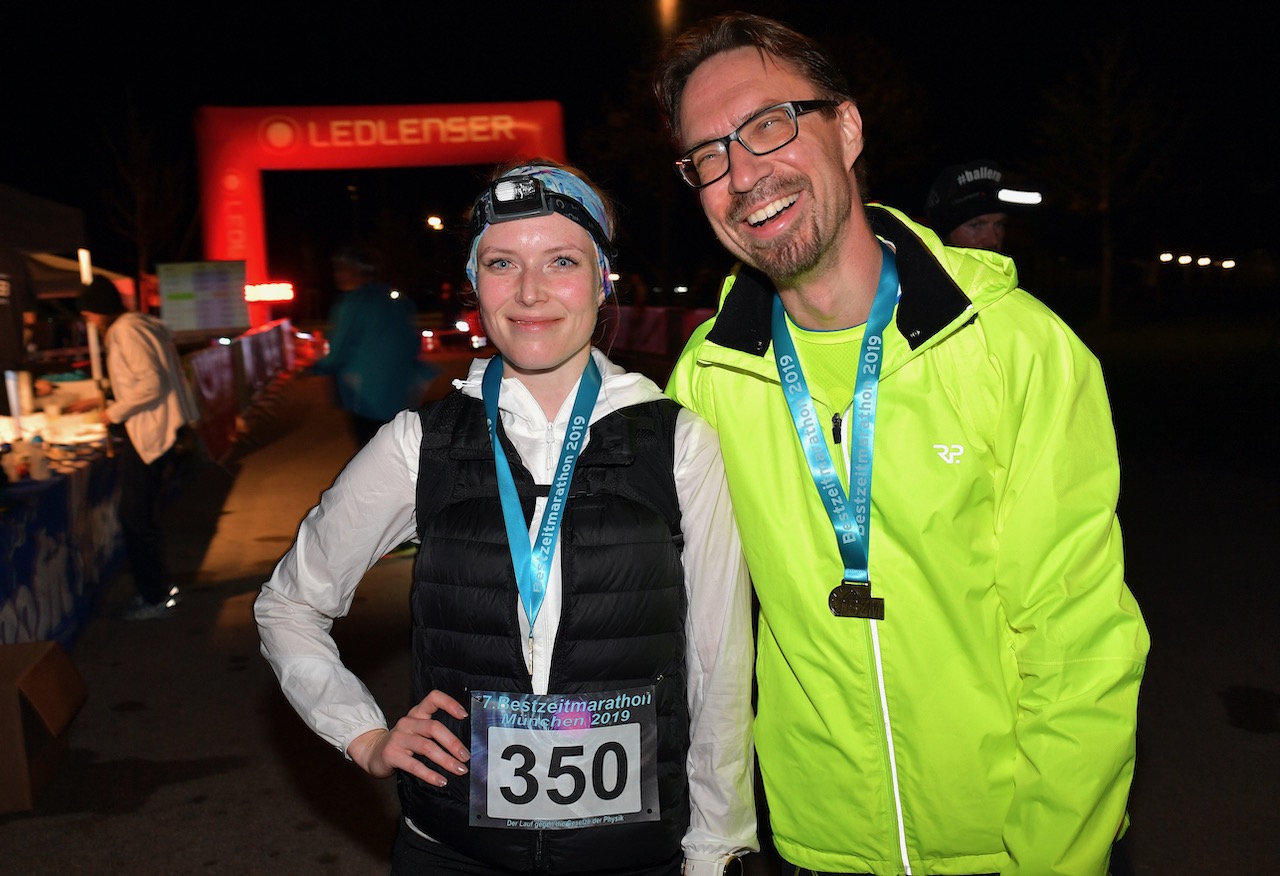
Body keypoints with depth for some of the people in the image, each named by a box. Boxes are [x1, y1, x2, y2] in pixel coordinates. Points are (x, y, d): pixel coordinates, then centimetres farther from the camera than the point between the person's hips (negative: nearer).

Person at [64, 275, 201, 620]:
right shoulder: (139, 326, 17)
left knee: (137, 520, -1)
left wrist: (115, 413, -12)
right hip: (153, 433, 10)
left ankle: (155, 598, 9)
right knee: (143, 517, 18)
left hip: (152, 435, -10)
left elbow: (152, 384, -22)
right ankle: (157, 589, 28)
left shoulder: (127, 331, -13)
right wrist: (99, 402, 21)